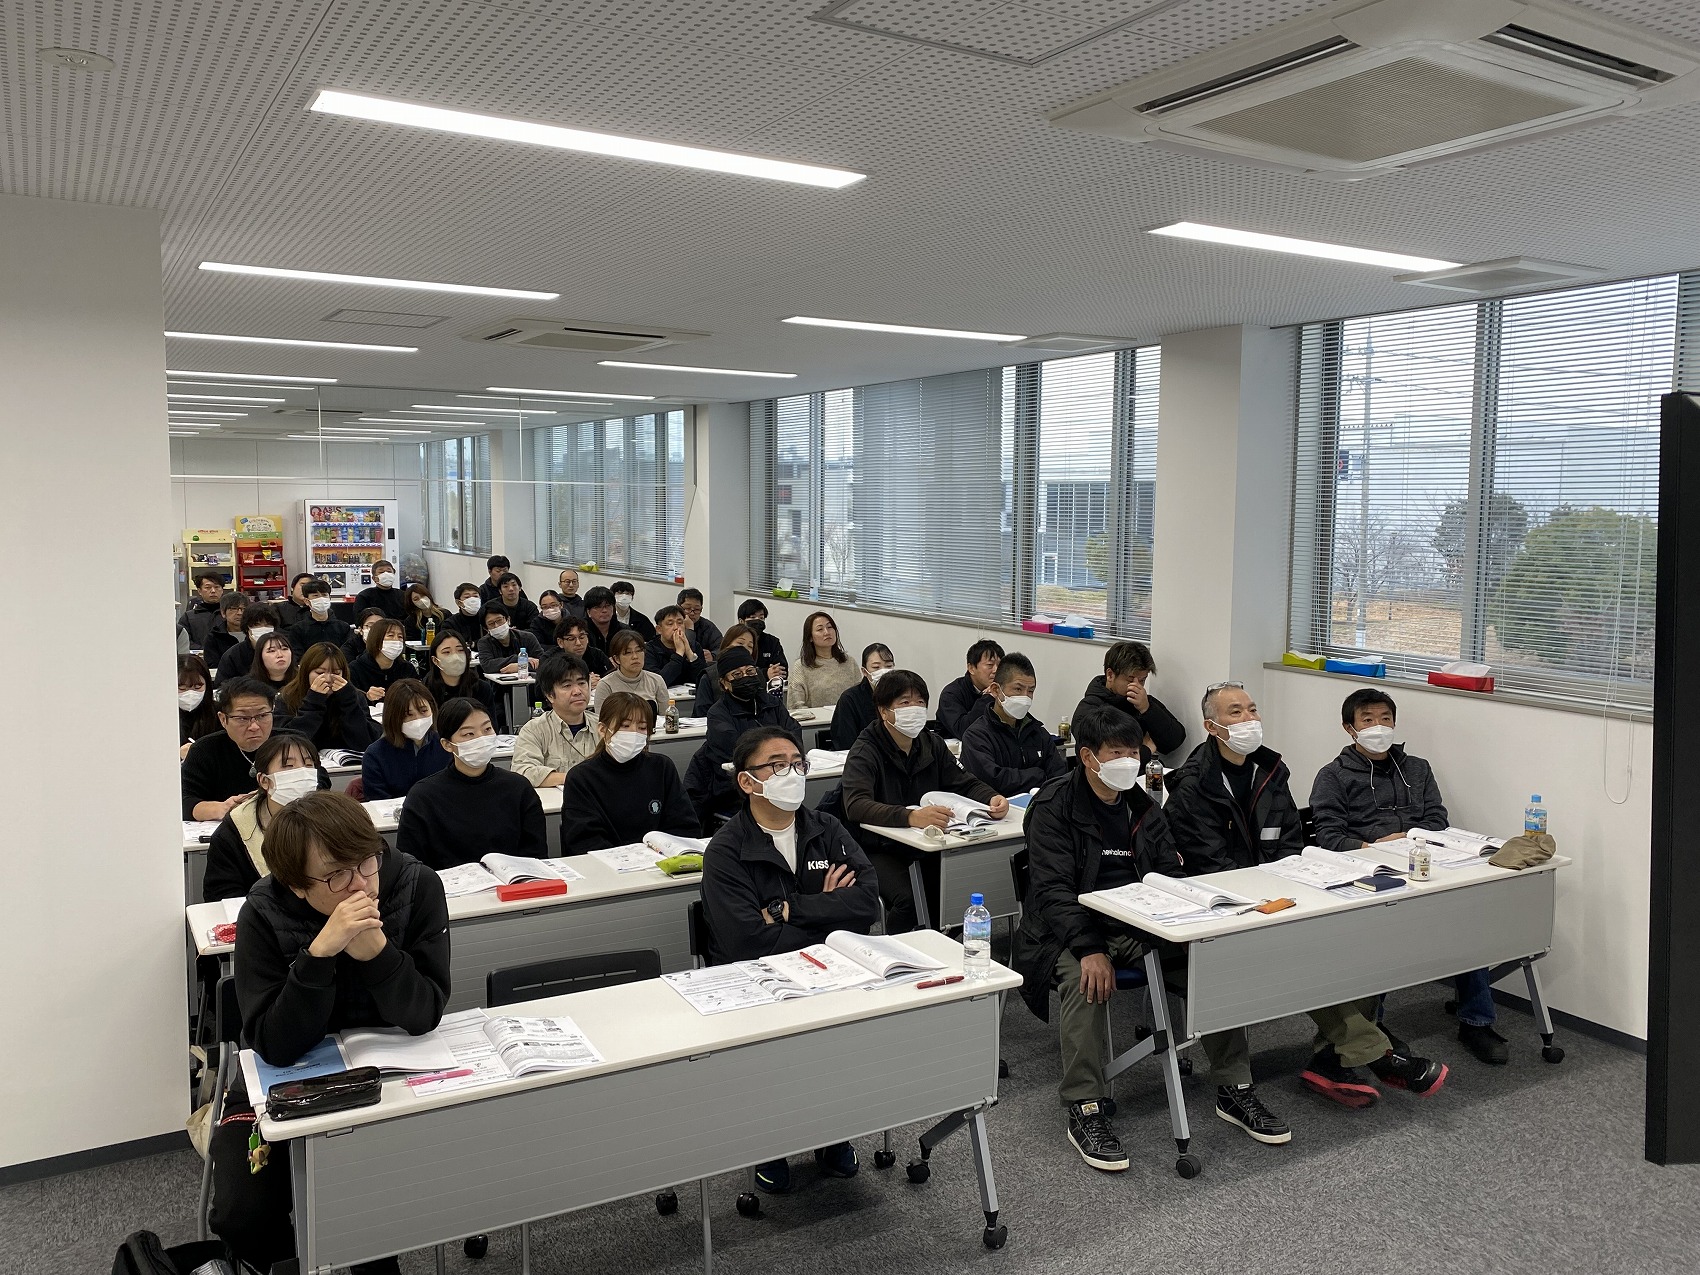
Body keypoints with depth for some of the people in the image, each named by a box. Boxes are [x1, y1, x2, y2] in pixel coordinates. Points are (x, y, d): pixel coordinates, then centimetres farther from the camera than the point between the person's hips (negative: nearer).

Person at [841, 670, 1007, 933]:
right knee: (906, 900, -30)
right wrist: (911, 817, -46)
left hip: (927, 845, 6)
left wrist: (992, 798, -13)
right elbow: (856, 805, -29)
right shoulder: (866, 750, -13)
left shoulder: (932, 744, 8)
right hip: (880, 849, -6)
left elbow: (965, 783, 12)